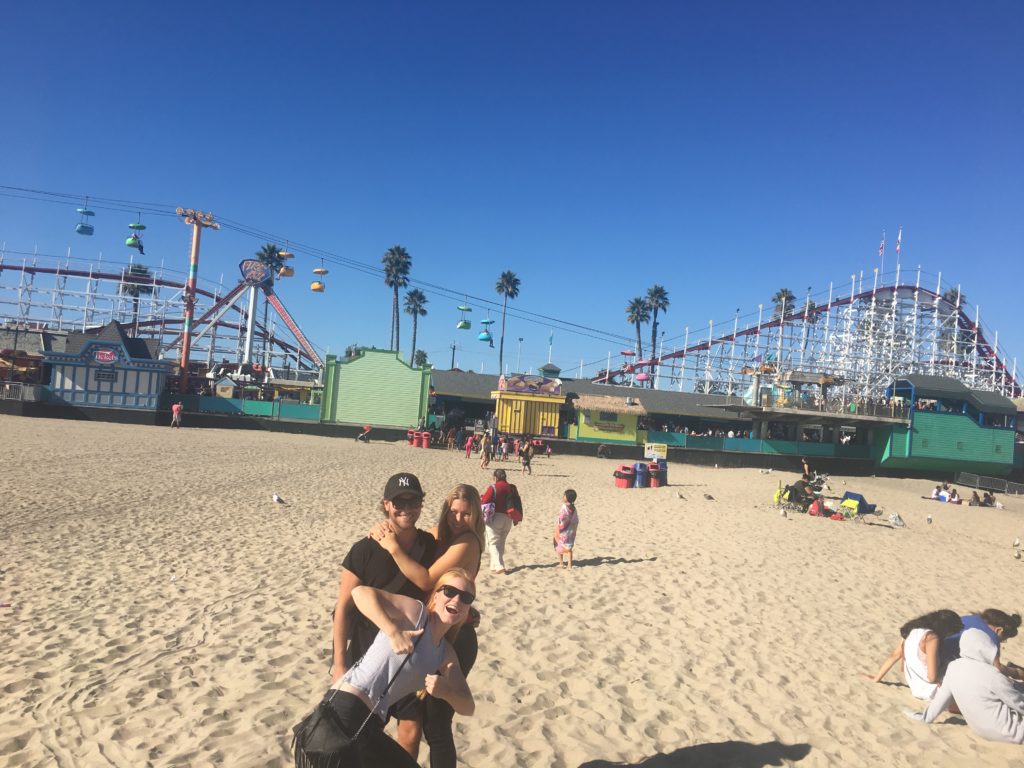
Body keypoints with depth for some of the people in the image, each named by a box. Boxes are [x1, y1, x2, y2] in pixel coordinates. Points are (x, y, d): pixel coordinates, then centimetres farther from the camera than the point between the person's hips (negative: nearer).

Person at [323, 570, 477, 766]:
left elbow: (468, 707, 9)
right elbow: (360, 592, -20)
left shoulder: (446, 653, 11)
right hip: (346, 709, -8)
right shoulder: (416, 612, -9)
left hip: (370, 721, 8)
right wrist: (394, 632, -29)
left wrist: (446, 691, -12)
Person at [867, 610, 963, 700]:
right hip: (929, 691, -8)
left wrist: (876, 679, 18)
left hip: (915, 687, 8)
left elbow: (894, 655, 9)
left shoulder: (913, 630, 2)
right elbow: (932, 677, -23)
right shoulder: (931, 637, -21)